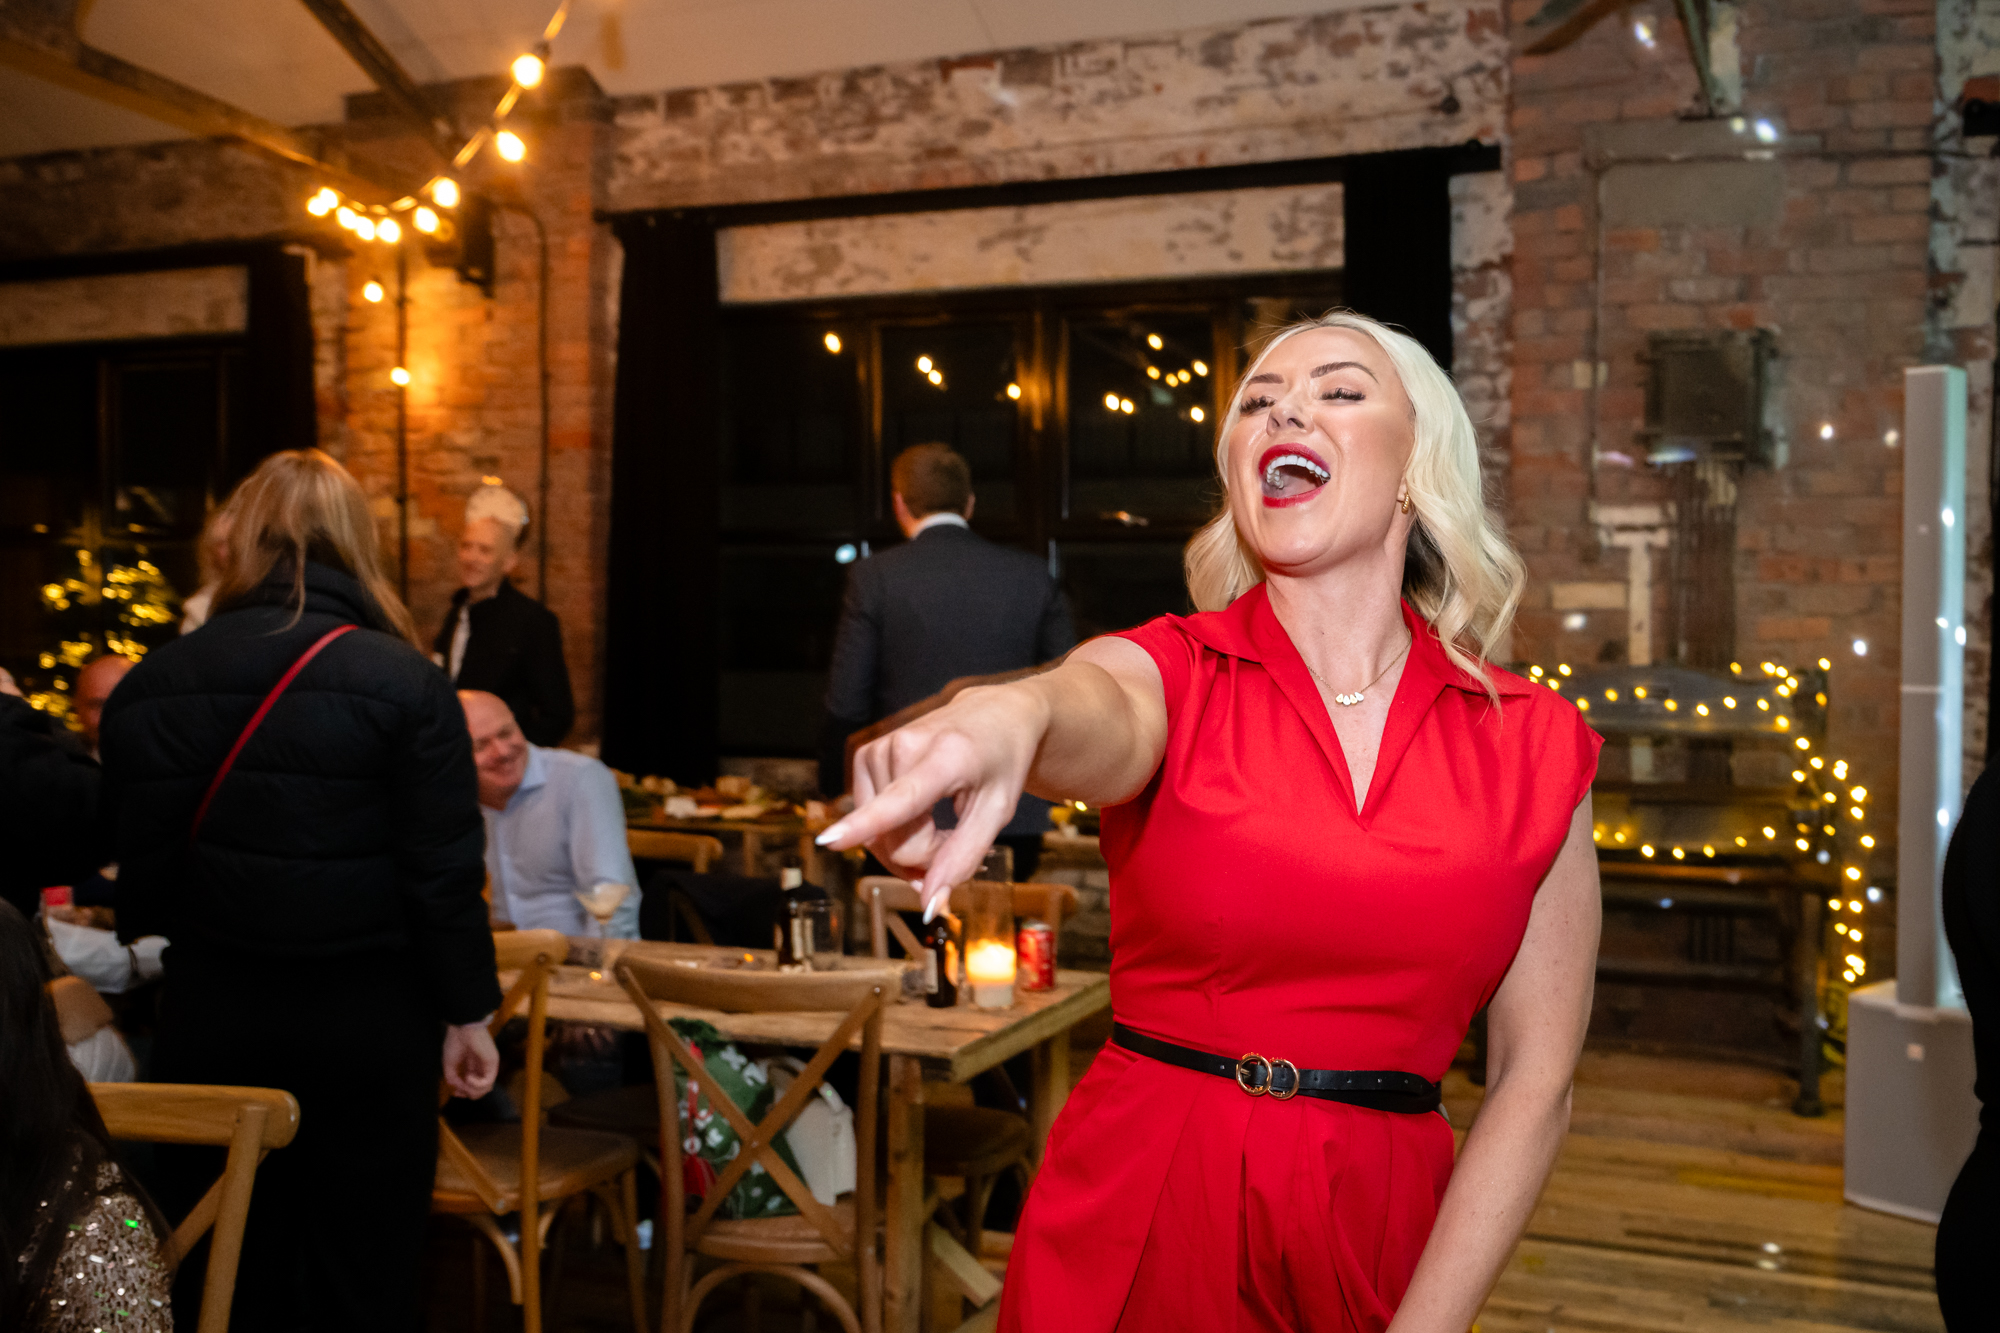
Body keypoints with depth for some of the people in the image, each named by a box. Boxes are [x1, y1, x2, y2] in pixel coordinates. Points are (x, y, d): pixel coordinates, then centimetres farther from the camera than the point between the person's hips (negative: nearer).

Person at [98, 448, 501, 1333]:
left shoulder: (153, 686, -2)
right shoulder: (403, 682, -12)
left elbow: (137, 868, 4)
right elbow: (445, 872, -12)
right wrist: (466, 1011, -1)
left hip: (211, 1013, 3)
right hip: (368, 1013, -3)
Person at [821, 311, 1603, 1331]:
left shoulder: (1533, 745, -2)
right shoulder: (1170, 673, -5)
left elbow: (1534, 1080, -2)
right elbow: (1099, 721, -30)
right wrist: (1008, 715, -53)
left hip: (1386, 1236, 1)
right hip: (1139, 1207, 0)